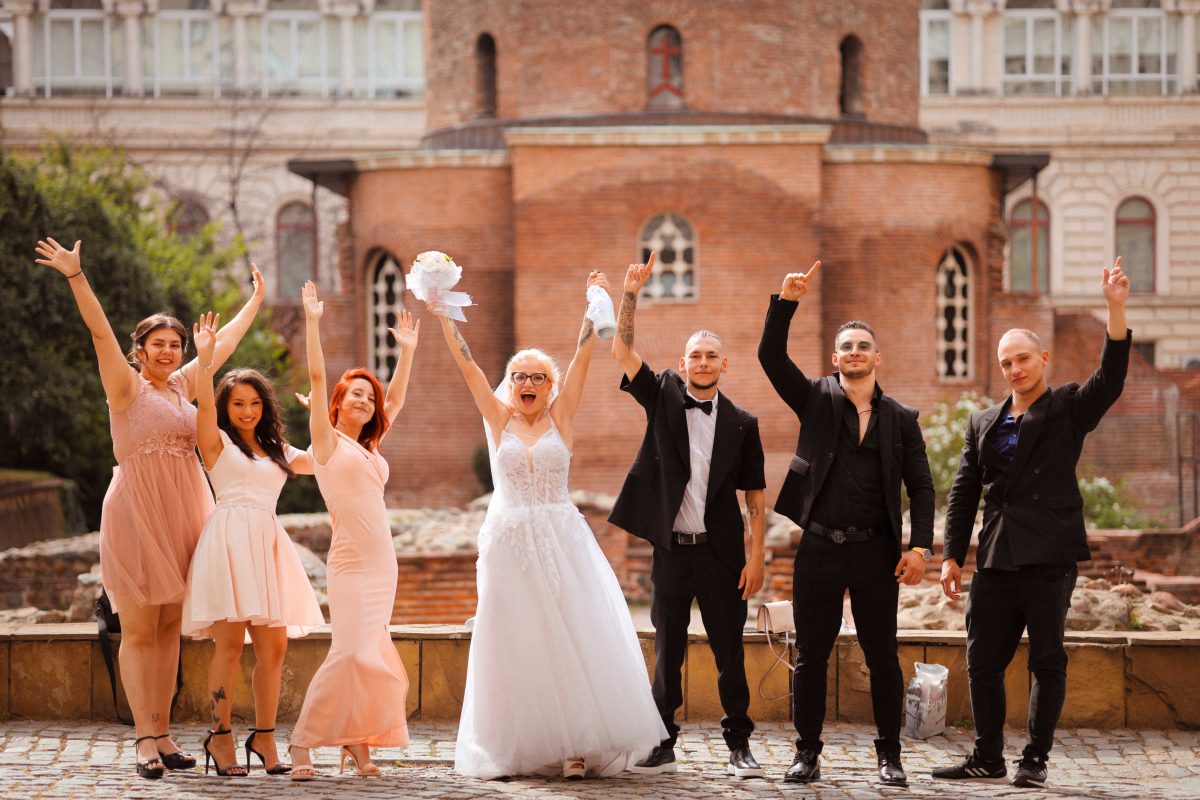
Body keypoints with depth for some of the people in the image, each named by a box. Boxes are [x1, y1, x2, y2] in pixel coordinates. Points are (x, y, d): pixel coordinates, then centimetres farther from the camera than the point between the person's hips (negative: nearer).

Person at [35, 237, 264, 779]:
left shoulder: (181, 385, 15)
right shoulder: (127, 386, 0)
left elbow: (225, 343, 28)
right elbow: (100, 331, -12)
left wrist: (255, 302, 39)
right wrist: (76, 276, -23)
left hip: (182, 510, 6)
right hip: (137, 507, -6)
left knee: (169, 628, 6)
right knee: (138, 629, -6)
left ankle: (162, 733, 9)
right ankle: (144, 738, -8)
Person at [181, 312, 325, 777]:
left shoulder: (278, 451, 24)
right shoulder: (217, 442, 7)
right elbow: (204, 407, -11)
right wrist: (205, 358, -22)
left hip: (267, 543, 6)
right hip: (229, 540, -6)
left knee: (273, 646, 0)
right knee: (230, 642, -11)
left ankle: (264, 737, 8)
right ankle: (220, 736, -6)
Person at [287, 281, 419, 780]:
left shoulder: (370, 447, 18)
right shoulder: (327, 439, 2)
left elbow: (396, 399, 30)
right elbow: (317, 376, -5)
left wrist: (407, 350, 31)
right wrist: (312, 322, -7)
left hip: (383, 561, 7)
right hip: (350, 560, -7)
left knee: (370, 654, 4)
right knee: (350, 651, -17)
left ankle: (358, 741, 9)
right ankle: (303, 744, -12)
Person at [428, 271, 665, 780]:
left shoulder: (561, 418, 6)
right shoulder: (498, 419, 7)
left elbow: (582, 358, -1)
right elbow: (466, 364, 2)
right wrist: (443, 318, -3)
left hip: (561, 541, 0)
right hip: (509, 541, 1)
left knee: (573, 638, -4)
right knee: (513, 644, 1)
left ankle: (576, 746, -1)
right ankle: (518, 748, 6)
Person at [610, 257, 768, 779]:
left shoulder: (741, 424, 2)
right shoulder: (662, 400, 5)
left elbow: (755, 496, 4)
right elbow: (622, 350, -4)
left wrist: (755, 557, -3)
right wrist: (631, 293, -14)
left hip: (720, 554, -1)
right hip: (670, 550, 1)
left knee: (730, 652, 3)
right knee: (667, 651, 6)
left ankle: (739, 744, 12)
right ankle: (662, 746, 11)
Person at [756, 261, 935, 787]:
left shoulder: (900, 418, 7)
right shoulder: (816, 399, 6)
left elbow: (921, 486, 4)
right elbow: (770, 356, -7)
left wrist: (920, 547, -7)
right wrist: (787, 302, -19)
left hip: (876, 550, 0)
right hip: (819, 548, 0)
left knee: (882, 657, 3)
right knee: (811, 656, 5)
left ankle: (889, 757, 11)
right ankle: (808, 754, 13)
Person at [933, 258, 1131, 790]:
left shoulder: (1068, 408, 4)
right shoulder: (983, 423, 16)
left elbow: (1110, 378, -14)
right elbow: (964, 492, 15)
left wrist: (1116, 310, -25)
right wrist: (952, 555, 7)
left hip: (1049, 558, -5)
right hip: (996, 560, 5)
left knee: (1047, 661, -1)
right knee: (983, 661, 6)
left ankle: (1035, 760, 7)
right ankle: (987, 758, 16)